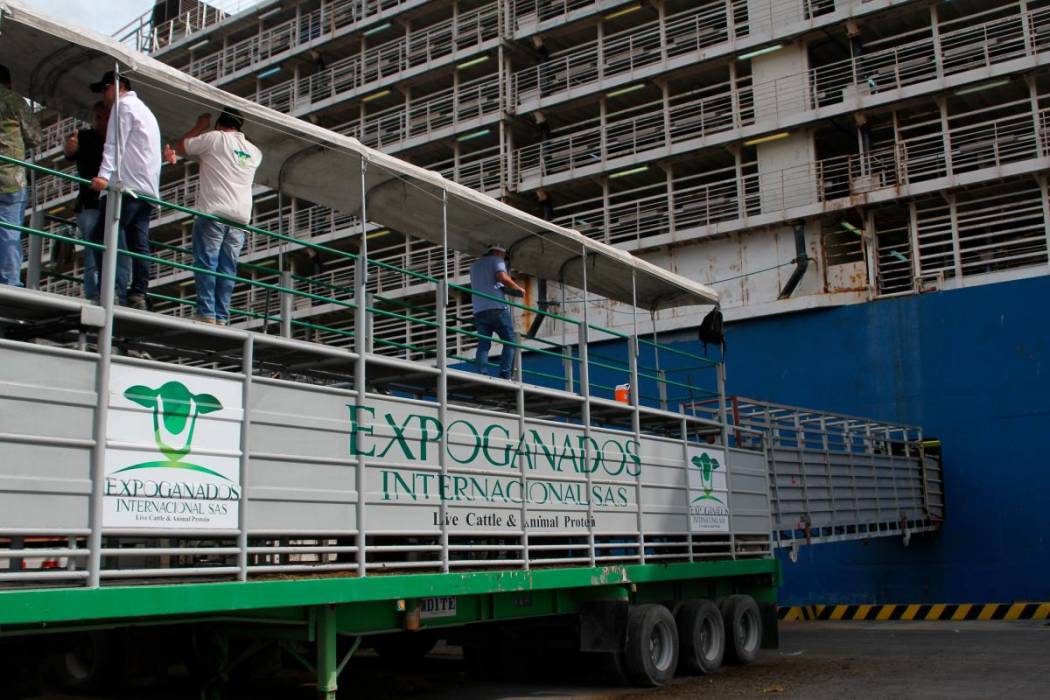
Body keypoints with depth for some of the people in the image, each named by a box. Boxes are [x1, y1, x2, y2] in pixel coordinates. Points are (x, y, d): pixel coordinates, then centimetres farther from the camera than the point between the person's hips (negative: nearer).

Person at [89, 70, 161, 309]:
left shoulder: (124, 106, 2)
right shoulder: (146, 111, 32)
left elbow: (115, 145, -11)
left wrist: (104, 175, -21)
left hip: (126, 184, -9)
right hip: (147, 188, 9)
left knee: (105, 237, -13)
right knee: (139, 243, 2)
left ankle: (114, 294, -23)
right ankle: (138, 295, -5)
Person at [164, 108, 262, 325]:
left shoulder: (215, 138, 3)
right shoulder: (254, 152, 19)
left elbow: (180, 147, 14)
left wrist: (200, 126, 26)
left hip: (213, 212, -5)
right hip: (241, 217, 5)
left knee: (206, 263, -4)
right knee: (227, 268, 4)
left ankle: (206, 313, -11)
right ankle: (221, 317, -1)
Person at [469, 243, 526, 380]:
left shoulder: (474, 265, 28)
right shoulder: (496, 260, 8)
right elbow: (502, 277, -10)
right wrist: (518, 288, 3)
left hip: (479, 310, 6)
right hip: (496, 307, -6)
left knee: (483, 344, 1)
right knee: (510, 341, -2)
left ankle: (481, 375, -14)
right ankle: (505, 375, -13)